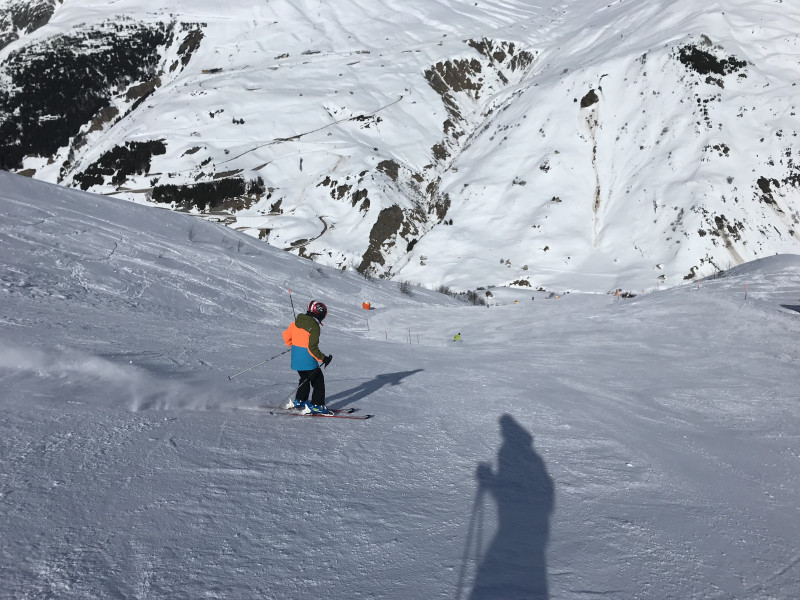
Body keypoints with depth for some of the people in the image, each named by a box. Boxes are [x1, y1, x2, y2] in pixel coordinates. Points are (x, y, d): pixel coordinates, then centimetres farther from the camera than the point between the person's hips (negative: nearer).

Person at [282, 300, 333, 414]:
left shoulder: (297, 322, 4)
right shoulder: (314, 327, -19)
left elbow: (286, 335, 15)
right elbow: (312, 348, -24)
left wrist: (292, 345, 33)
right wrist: (323, 358, -14)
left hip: (296, 357, 8)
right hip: (307, 360, -8)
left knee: (305, 379, 26)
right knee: (318, 381, 4)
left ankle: (299, 401, 35)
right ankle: (316, 406, 3)